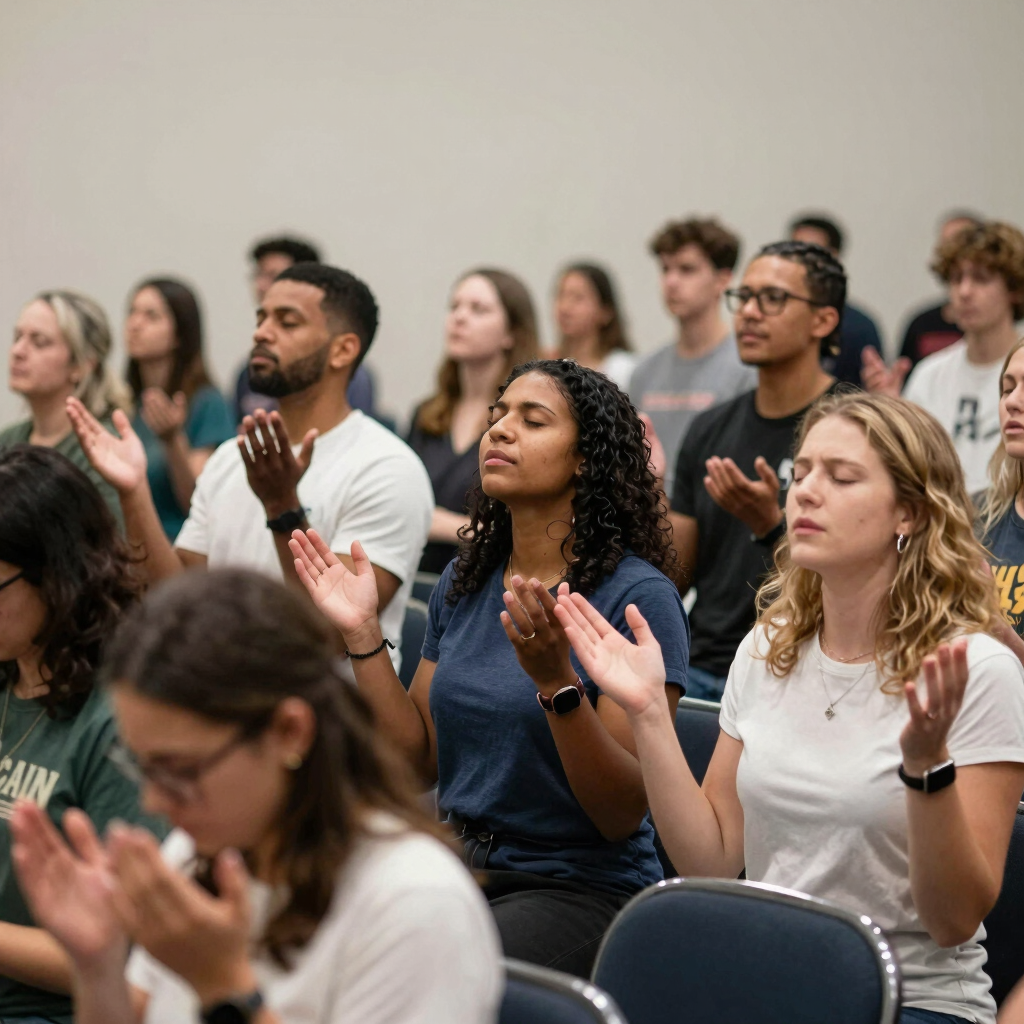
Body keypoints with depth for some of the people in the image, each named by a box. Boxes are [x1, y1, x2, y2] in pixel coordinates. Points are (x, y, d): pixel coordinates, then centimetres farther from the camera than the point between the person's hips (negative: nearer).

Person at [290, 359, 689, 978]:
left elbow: (624, 814, -14)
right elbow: (422, 758, 12)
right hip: (459, 868, 6)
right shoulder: (466, 580, 10)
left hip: (581, 887, -6)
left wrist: (556, 681, -28)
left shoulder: (637, 595, -11)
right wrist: (363, 632, 4)